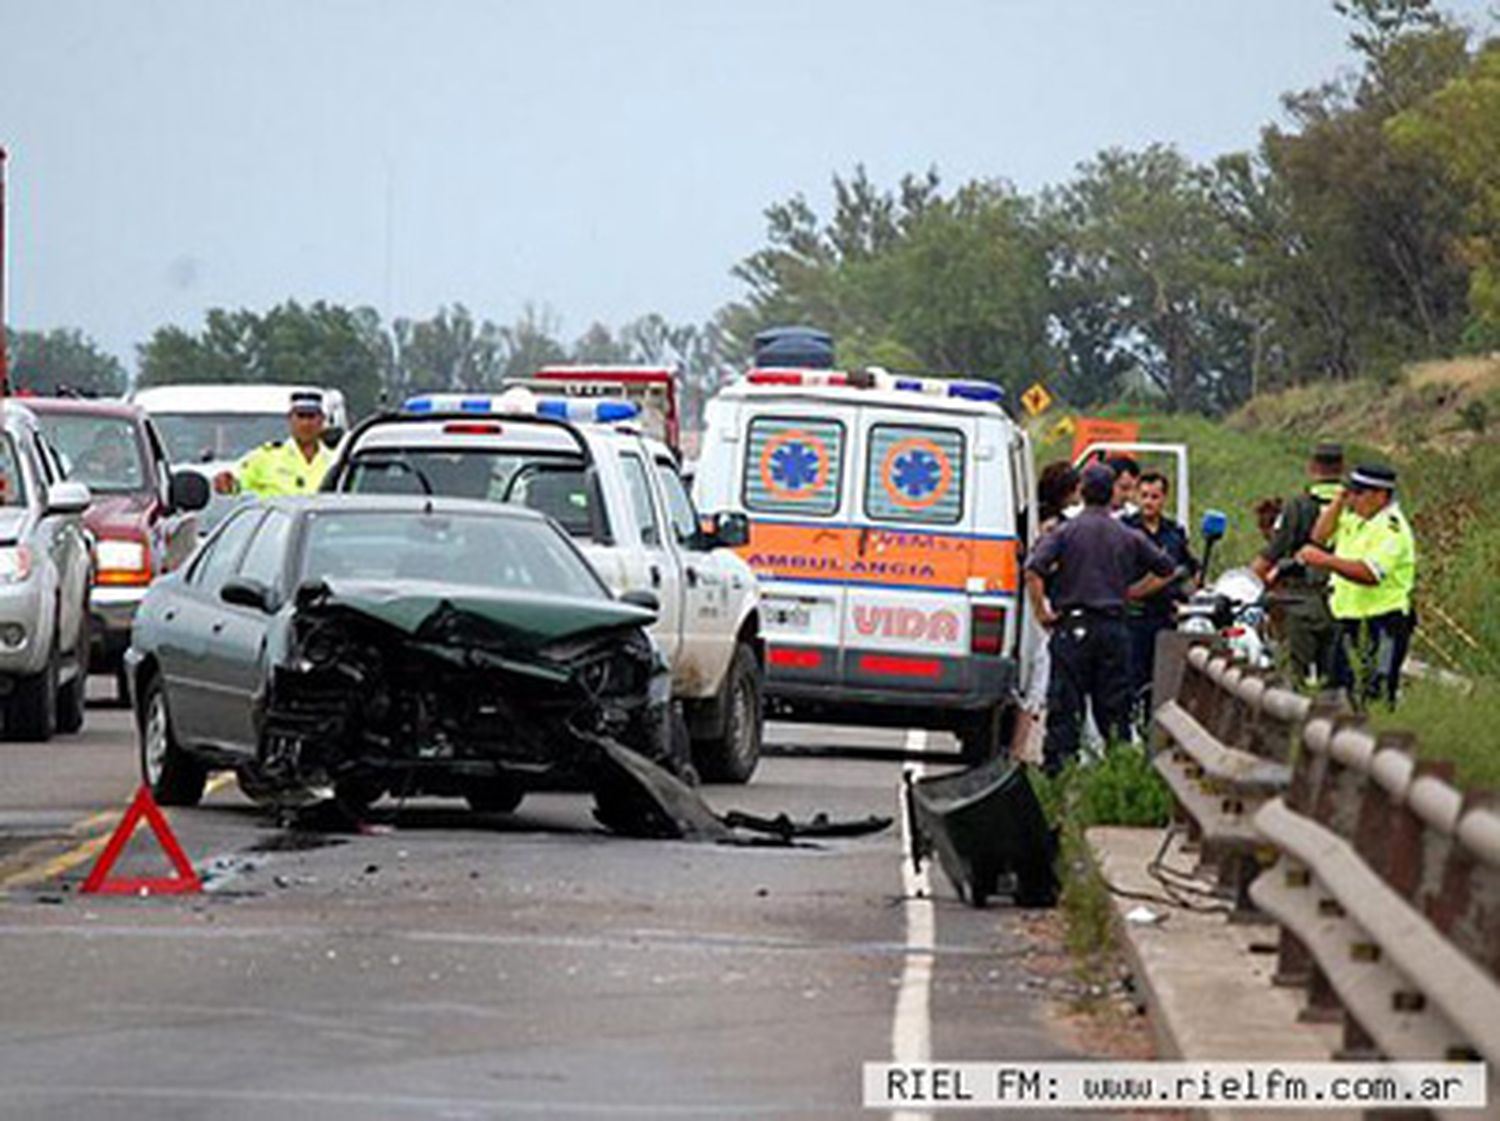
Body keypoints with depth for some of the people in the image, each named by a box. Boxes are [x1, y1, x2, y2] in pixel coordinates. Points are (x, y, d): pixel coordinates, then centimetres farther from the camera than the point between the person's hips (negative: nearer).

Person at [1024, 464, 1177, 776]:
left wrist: (1041, 611, -6)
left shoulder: (1065, 531, -4)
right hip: (1114, 626, 3)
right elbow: (1166, 570, 16)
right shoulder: (1129, 537, 7)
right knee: (1115, 705, 8)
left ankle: (1056, 766, -6)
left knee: (1064, 703, -2)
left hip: (1073, 625, -3)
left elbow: (1034, 571, -15)